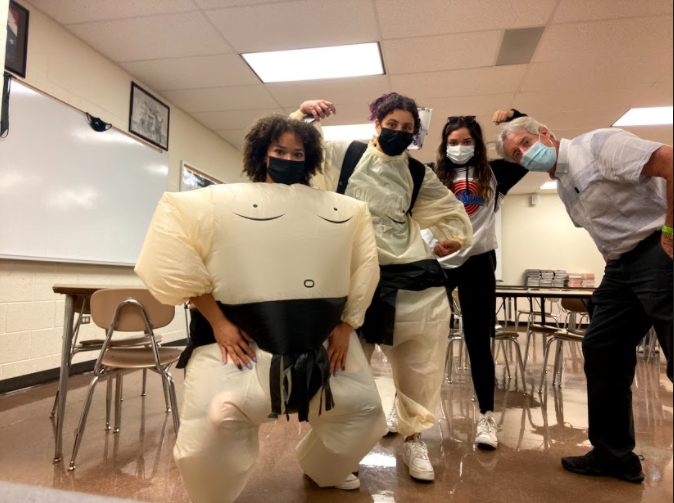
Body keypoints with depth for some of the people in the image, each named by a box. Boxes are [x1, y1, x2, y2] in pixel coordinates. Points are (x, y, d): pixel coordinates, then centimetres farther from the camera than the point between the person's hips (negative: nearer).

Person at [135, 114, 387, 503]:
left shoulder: (338, 211, 4)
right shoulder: (224, 201, -2)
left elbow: (362, 268, 8)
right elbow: (180, 263, -7)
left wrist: (347, 324, 1)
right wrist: (217, 322, -14)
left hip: (323, 336, 3)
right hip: (241, 335, -3)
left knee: (363, 408, 11)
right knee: (216, 420, -17)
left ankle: (325, 470, 43)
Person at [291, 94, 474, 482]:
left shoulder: (418, 174, 8)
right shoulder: (343, 155, 1)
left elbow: (451, 209, 22)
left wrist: (457, 236, 10)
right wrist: (301, 115, -9)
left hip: (409, 277, 3)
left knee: (420, 362, 8)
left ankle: (414, 438, 30)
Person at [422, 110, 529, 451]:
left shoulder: (493, 174, 8)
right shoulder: (434, 178, 7)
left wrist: (515, 117, 1)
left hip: (477, 263, 0)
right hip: (436, 263, 1)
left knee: (478, 340, 6)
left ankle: (487, 416, 18)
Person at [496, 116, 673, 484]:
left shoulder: (599, 145, -10)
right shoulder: (562, 185, 16)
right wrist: (615, 260, 10)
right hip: (620, 266, 9)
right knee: (601, 352, 8)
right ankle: (614, 455, 21)